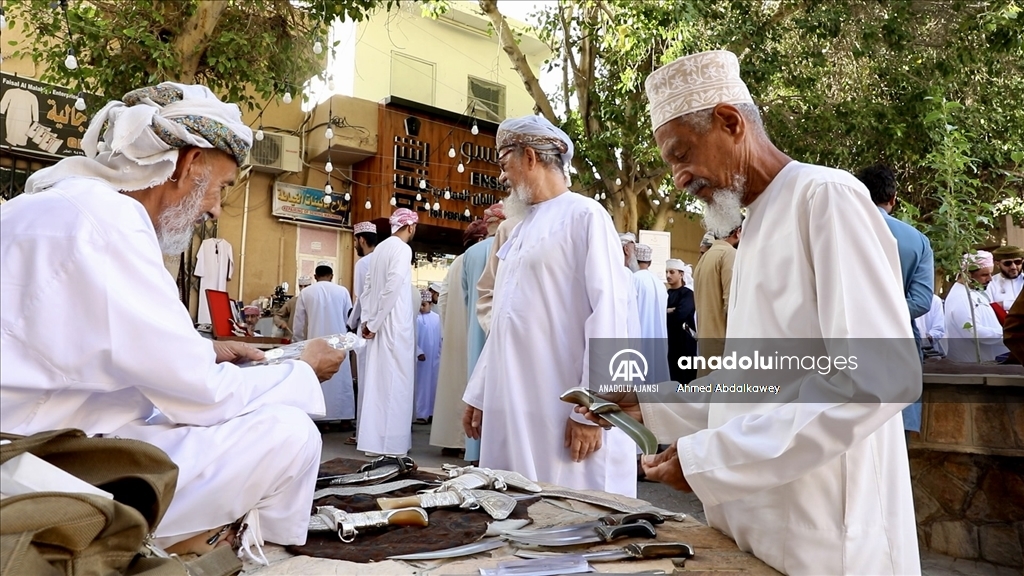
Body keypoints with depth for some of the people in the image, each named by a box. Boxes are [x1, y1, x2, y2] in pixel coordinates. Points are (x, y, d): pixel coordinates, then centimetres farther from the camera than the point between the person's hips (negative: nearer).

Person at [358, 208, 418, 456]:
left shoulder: (381, 248, 15)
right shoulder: (403, 249, -9)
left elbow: (367, 287, 12)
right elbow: (393, 286, -20)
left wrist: (367, 320, 9)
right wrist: (374, 322, -13)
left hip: (379, 322, 8)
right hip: (394, 322, -8)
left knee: (378, 378, 11)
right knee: (394, 379, -3)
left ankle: (374, 439, 17)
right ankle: (388, 442, 0)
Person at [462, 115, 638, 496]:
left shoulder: (585, 215, -6)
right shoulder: (522, 230, 18)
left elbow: (608, 313, -14)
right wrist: (479, 393, 18)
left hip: (563, 411, -8)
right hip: (513, 408, 8)